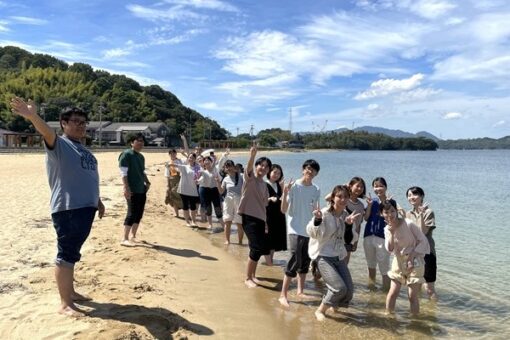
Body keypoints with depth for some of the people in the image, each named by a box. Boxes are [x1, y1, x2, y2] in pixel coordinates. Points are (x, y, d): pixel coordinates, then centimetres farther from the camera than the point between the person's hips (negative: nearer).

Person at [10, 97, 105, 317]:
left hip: (85, 208, 8)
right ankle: (65, 303, 2)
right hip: (67, 209, -8)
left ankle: (70, 292, 29)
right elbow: (47, 132, -28)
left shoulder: (84, 150, 19)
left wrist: (97, 201, 28)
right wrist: (33, 117, -48)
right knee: (66, 254, -4)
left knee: (72, 254, 17)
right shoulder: (58, 144, -5)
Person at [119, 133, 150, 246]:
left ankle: (132, 236, 20)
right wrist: (127, 188, -21)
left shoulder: (141, 157, 16)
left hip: (142, 189, 8)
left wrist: (147, 182, 13)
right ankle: (124, 239, -2)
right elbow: (123, 173, -15)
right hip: (132, 190, -8)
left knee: (139, 214, 10)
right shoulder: (126, 154, -9)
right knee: (132, 213, -9)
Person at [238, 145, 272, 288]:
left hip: (260, 218, 7)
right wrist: (252, 156, -48)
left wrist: (265, 221, 14)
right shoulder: (250, 177, -5)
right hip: (249, 217, -7)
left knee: (260, 248, 11)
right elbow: (248, 168, -29)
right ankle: (248, 278, 3)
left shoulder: (264, 184, 14)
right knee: (257, 247, -13)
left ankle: (252, 275, 31)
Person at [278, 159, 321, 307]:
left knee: (305, 262, 12)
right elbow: (284, 210, -12)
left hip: (309, 231, 6)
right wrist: (285, 193, -26)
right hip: (295, 230, -6)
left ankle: (300, 291, 26)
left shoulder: (316, 190, 5)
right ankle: (283, 295, -3)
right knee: (295, 261, -12)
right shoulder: (293, 186, -9)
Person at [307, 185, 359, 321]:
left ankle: (335, 305, 32)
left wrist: (350, 224, -6)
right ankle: (320, 310, 8)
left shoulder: (345, 214, 3)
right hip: (323, 255, -6)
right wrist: (317, 219, -34)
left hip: (339, 256, 6)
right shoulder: (324, 213, -15)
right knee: (340, 288, -18)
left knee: (349, 290, 0)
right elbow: (312, 233, -16)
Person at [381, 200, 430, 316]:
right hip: (398, 263, 4)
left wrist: (412, 255, -18)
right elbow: (389, 249, -10)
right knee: (393, 293, 2)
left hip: (414, 263, -4)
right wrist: (392, 232, -22)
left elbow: (423, 241, -11)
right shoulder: (387, 229, -1)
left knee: (412, 296, -2)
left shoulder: (408, 224, -17)